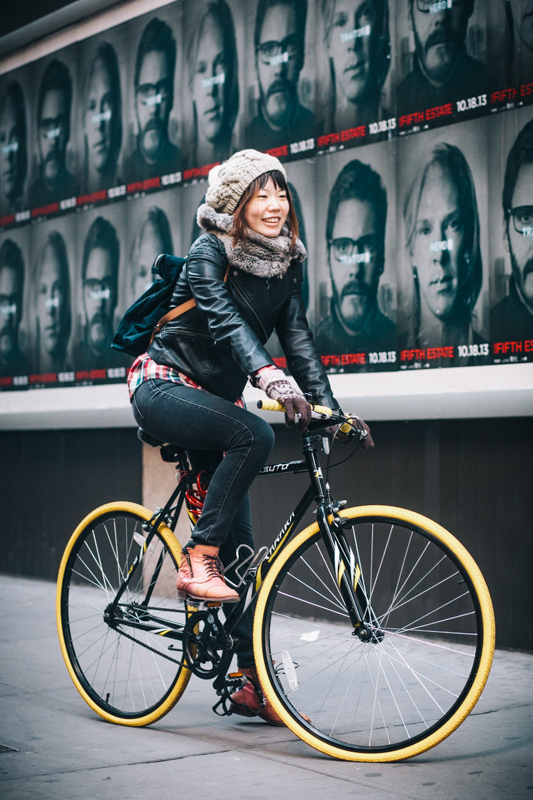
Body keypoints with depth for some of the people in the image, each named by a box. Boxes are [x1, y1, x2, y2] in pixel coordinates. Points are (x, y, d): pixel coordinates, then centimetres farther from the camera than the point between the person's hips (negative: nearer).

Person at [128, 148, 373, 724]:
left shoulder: (285, 262, 4)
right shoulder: (208, 254, -15)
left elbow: (297, 337, -2)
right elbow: (226, 322, -31)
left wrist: (329, 406, -16)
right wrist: (271, 378, -49)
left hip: (215, 397, 6)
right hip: (164, 387, -6)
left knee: (240, 543, 0)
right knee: (254, 435, -35)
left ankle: (251, 680, 5)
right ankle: (196, 560, -23)